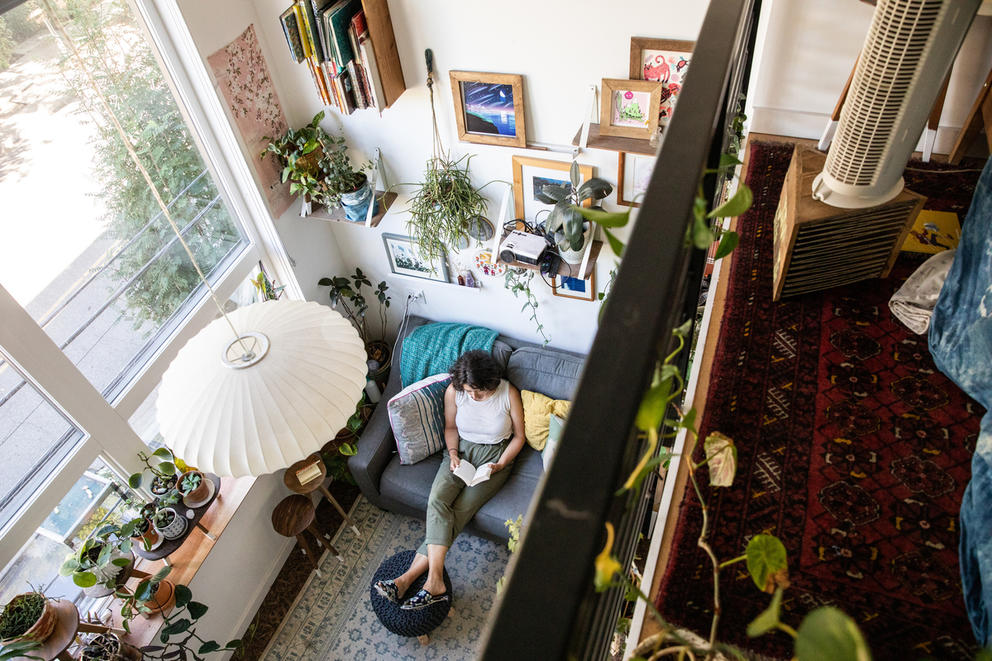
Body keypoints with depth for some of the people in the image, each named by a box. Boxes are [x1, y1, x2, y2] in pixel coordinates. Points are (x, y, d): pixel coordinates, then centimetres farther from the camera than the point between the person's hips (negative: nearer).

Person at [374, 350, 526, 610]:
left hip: (494, 457, -2)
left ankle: (409, 576, -20)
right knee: (437, 499, -25)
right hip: (461, 452, 3)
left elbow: (519, 435, -3)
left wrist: (500, 465, -15)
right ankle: (435, 582, -28)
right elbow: (451, 427, 7)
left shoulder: (509, 393, -15)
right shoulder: (453, 391, -9)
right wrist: (452, 454, -10)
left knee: (460, 510, -20)